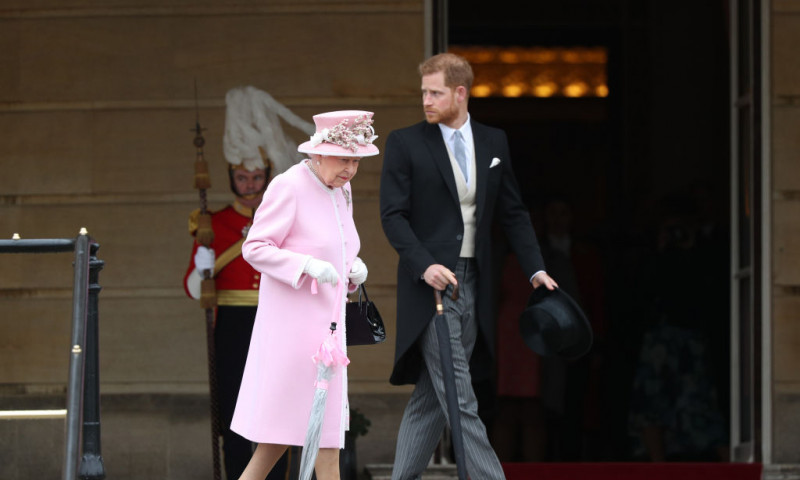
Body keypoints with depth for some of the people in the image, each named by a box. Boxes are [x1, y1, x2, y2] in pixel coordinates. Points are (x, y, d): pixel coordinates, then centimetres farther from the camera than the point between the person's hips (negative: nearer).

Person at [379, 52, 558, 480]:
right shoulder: (404, 143, -1)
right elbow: (393, 215, -5)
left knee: (430, 398, 8)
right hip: (431, 284, -5)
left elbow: (513, 214, 14)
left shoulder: (494, 143, 11)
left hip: (472, 285, 5)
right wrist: (424, 265, -19)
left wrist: (535, 269, 3)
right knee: (460, 401, -11)